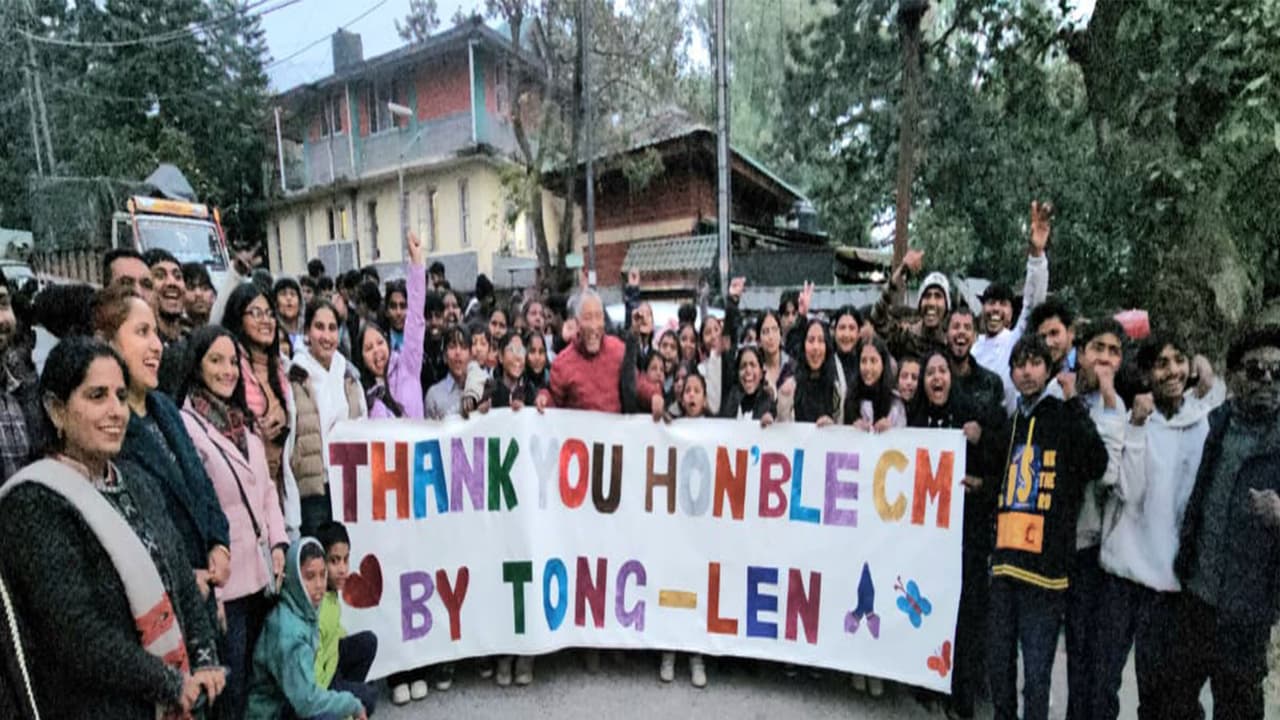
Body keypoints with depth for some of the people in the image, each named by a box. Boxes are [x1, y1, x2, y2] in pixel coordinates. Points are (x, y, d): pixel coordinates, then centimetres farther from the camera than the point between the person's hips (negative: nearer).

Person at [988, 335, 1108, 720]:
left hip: (1046, 562, -5)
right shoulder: (1011, 423, 16)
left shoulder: (1065, 416, -1)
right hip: (1006, 560, 6)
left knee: (1036, 672, 3)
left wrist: (1074, 405, -18)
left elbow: (1097, 465, -20)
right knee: (999, 663, 14)